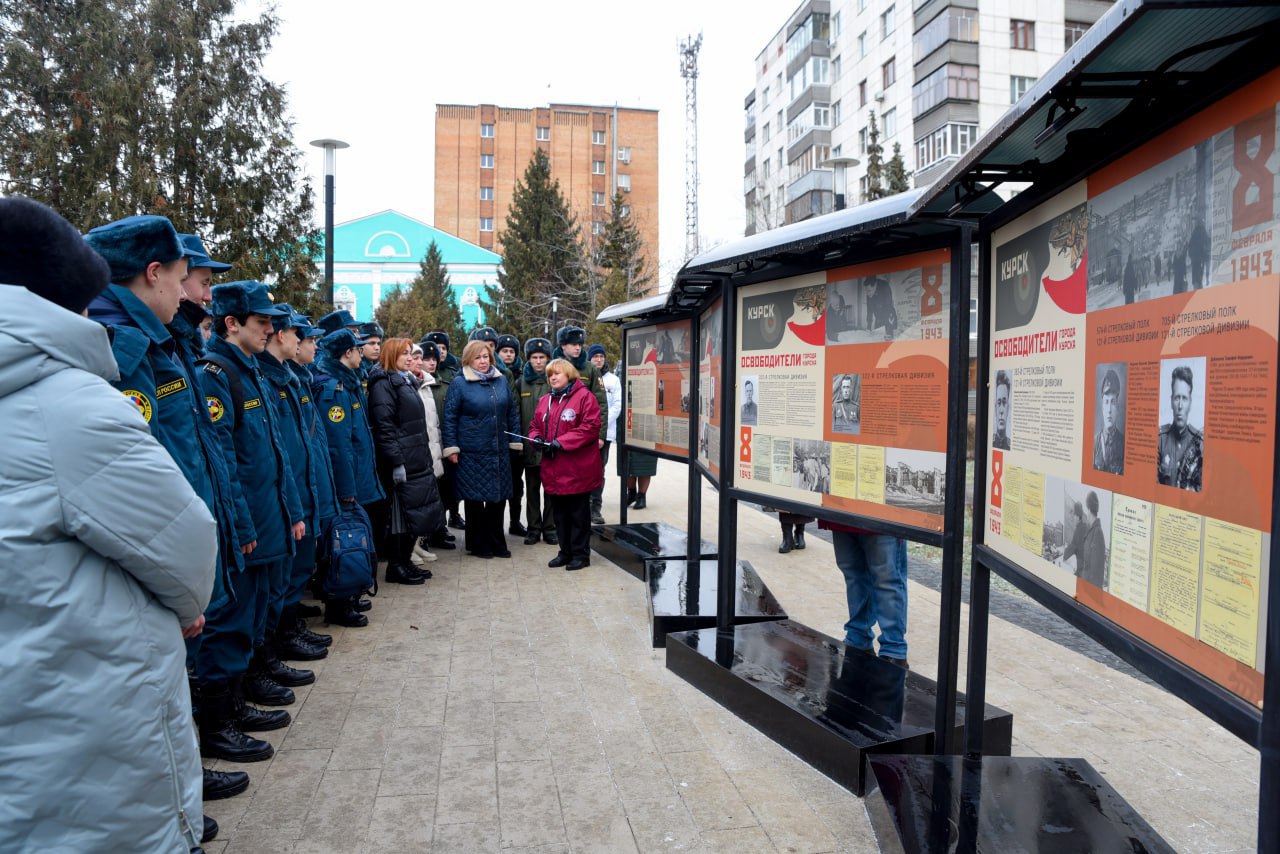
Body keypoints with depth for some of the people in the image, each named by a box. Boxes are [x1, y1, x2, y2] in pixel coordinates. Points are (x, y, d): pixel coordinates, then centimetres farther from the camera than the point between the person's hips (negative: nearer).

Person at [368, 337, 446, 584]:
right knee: (401, 512, -3)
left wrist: (425, 457, 19)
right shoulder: (383, 384, -10)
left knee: (417, 511, 12)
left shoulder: (406, 381, 19)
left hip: (417, 461, 9)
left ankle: (405, 561, 22)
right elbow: (384, 427, -18)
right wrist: (396, 462, -22)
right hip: (401, 463, -9)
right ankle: (395, 567, 7)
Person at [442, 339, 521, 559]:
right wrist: (451, 448, -8)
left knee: (498, 498, 9)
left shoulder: (501, 381, 9)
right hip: (472, 452, -4)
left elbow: (512, 413, 13)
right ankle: (477, 544, 17)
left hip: (499, 451, 4)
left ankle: (496, 543, 21)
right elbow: (449, 417, -5)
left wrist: (515, 441, 10)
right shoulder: (459, 384, -4)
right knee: (475, 499, 4)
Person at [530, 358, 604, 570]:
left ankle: (580, 554, 13)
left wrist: (562, 442, -21)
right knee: (559, 514, 13)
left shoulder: (584, 396, -8)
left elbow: (590, 427, -17)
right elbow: (535, 426, 19)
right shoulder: (545, 401, 14)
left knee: (578, 513, 3)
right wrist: (537, 438, -5)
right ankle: (565, 552, 24)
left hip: (577, 469, -7)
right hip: (554, 469, 7)